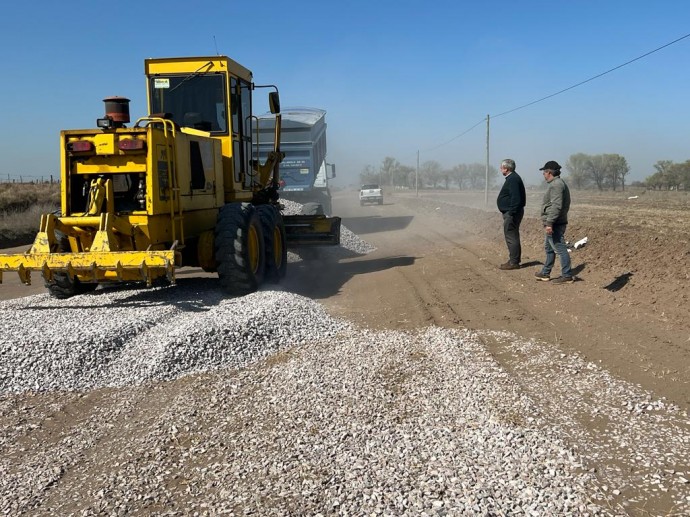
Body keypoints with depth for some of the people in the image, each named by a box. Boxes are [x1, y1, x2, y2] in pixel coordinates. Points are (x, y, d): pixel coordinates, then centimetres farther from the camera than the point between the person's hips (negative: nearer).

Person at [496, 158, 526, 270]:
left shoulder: (513, 179, -17)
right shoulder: (512, 178, 17)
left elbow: (516, 198, -25)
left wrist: (511, 213, -25)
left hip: (511, 213, -11)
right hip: (510, 213, 11)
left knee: (511, 237, -8)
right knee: (513, 237, 15)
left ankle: (514, 262, -5)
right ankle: (514, 260, 21)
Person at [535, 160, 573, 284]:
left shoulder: (556, 185, -17)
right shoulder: (557, 183, 17)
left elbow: (556, 206, -25)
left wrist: (549, 223, -27)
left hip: (554, 224, -11)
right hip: (552, 224, 11)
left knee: (560, 249, -7)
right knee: (549, 249, 18)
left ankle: (567, 276, -4)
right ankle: (545, 273, 28)